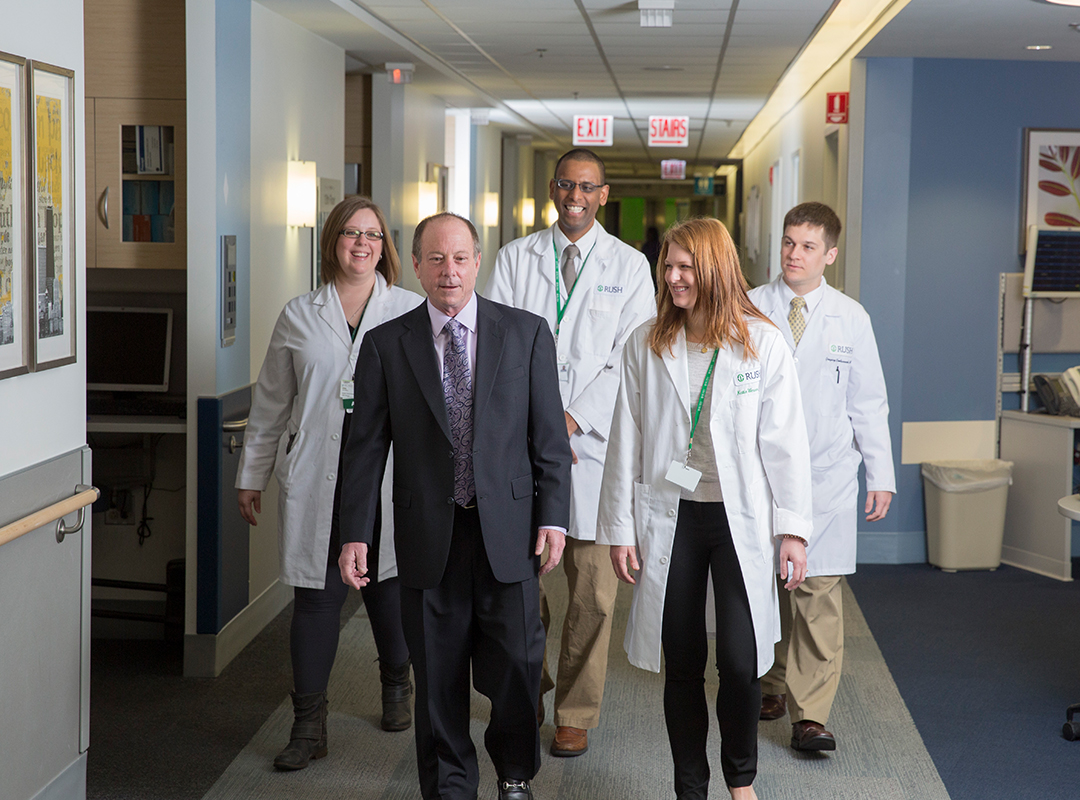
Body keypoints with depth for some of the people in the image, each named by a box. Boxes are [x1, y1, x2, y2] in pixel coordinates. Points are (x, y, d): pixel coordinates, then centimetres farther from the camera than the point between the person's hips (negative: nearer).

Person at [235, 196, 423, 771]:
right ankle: (309, 725, 8)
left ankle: (397, 686, 35)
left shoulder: (411, 311, 5)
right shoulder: (299, 317, 9)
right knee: (317, 594, 0)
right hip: (317, 480, 1)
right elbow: (270, 403, 14)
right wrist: (252, 476, 15)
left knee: (387, 584, 9)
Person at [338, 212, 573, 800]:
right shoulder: (386, 345, 3)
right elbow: (365, 446, 3)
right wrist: (355, 533, -3)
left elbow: (550, 435, 4)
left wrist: (553, 516, -3)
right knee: (438, 674, 8)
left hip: (508, 532, 0)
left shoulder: (526, 333, 3)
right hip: (428, 537, 0)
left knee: (516, 664, 3)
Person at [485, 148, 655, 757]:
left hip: (593, 441, -1)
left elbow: (632, 360, -1)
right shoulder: (516, 259, 10)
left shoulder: (629, 265, 7)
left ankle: (577, 717, 14)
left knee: (593, 592, 0)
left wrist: (572, 420, -12)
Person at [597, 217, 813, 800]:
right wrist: (619, 528, 4)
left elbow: (784, 440, -1)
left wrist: (793, 528, -4)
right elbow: (626, 440, 5)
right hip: (671, 517, 2)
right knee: (682, 664, 6)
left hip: (741, 517, -2)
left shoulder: (762, 342, -2)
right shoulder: (645, 345, 3)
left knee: (740, 663, -5)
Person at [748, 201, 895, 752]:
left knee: (819, 592, -6)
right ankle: (771, 686, 28)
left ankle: (809, 715, -2)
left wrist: (882, 475, 5)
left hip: (826, 476, 0)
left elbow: (868, 402, 8)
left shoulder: (850, 318, 4)